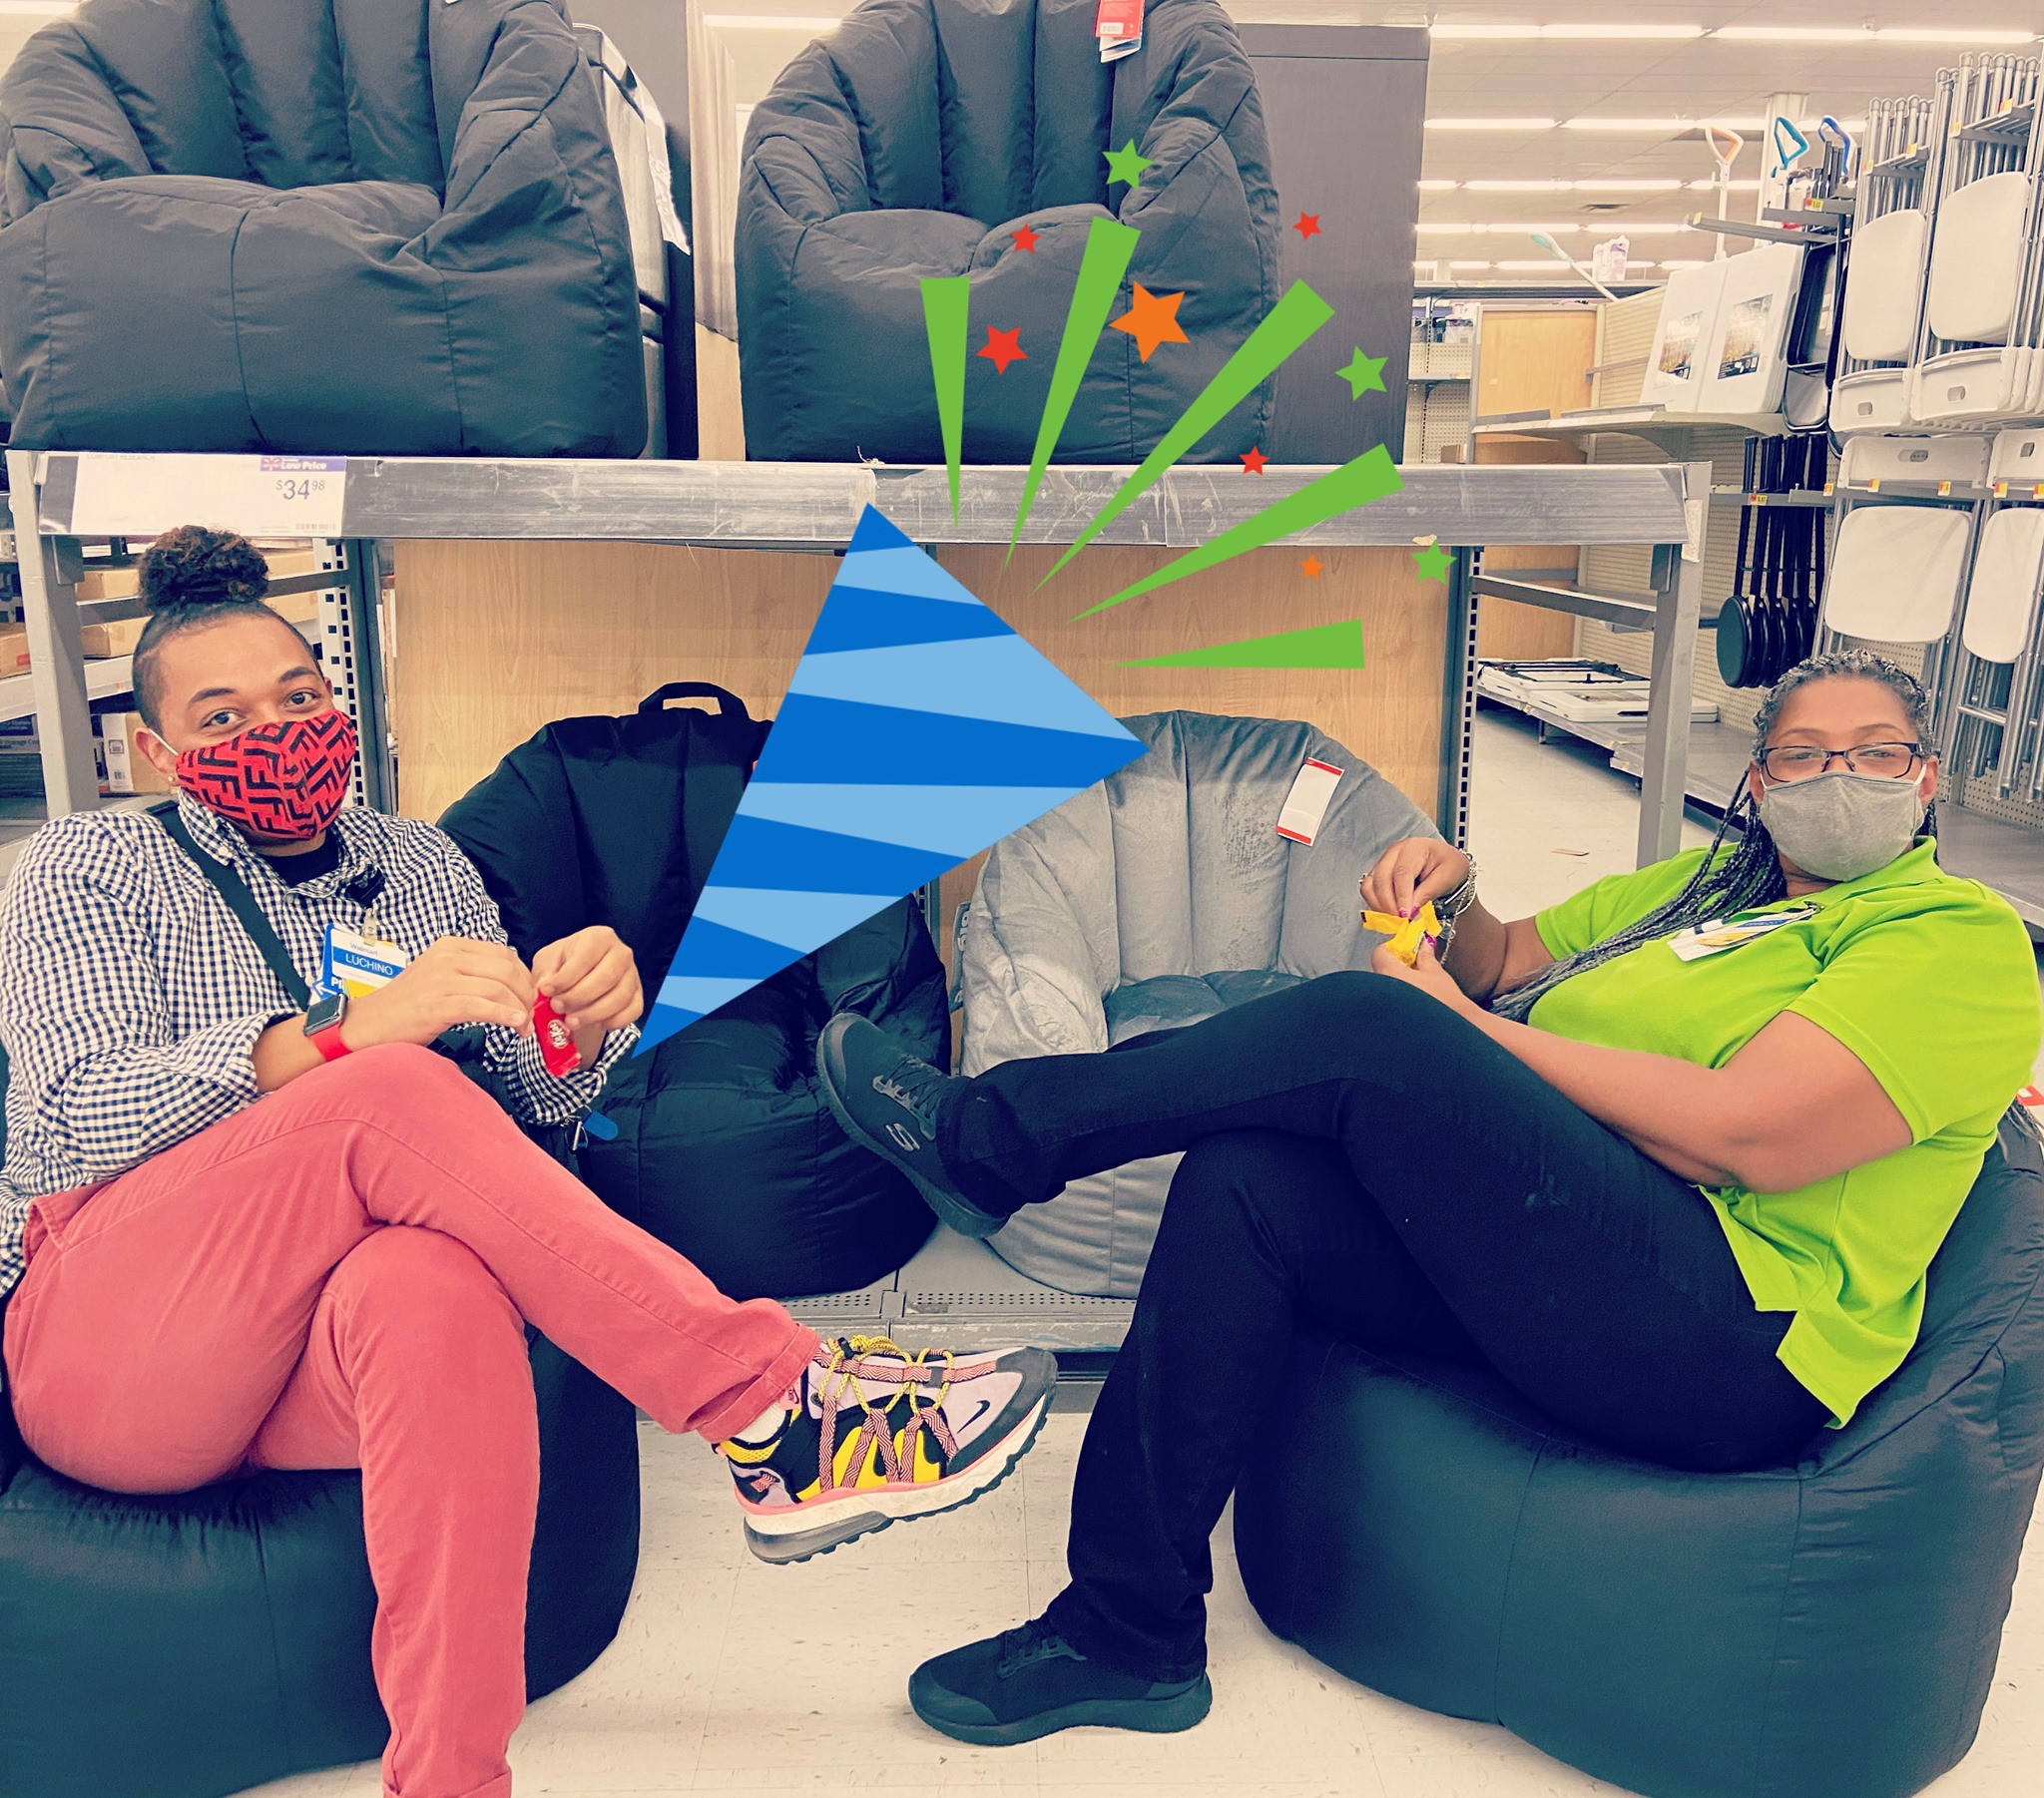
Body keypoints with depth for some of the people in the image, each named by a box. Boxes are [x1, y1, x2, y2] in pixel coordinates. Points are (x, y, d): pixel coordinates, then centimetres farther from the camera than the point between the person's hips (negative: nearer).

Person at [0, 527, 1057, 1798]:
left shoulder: (425, 868, 17)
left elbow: (535, 1104, 10)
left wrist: (584, 1022, -16)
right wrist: (349, 1035, -26)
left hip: (326, 1364, 2)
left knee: (438, 1287, -38)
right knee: (390, 1097, -32)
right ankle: (776, 1408, -33)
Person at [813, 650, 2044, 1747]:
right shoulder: (1713, 883, 25)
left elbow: (1737, 1135, -18)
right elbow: (1508, 969, 32)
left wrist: (1456, 1023, -11)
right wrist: (1458, 896, 7)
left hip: (1732, 1343, -8)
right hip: (1563, 1264, 8)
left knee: (1368, 1028, -23)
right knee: (1242, 1183, -16)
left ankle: (984, 1137, -6)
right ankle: (1129, 1637, -7)